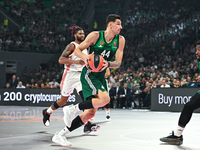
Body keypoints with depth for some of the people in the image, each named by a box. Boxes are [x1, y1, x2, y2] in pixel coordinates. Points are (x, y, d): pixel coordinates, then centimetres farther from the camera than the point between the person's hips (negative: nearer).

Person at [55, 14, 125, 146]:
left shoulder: (120, 40, 3)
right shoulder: (96, 35, -9)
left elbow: (118, 63, 0)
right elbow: (77, 50, -2)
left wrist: (108, 64, -21)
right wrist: (85, 57, -24)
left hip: (101, 76, 6)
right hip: (89, 74, -6)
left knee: (90, 113, 4)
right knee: (105, 98, -29)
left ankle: (62, 133, 15)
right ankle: (73, 108, -12)